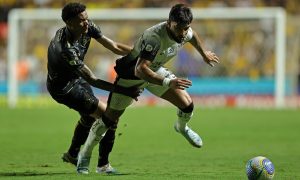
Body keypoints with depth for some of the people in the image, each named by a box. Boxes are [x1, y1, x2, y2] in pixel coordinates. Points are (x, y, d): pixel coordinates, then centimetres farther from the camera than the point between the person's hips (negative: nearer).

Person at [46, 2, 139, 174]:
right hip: (63, 87, -9)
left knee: (89, 117, 30)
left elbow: (114, 47, -11)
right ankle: (103, 165, 3)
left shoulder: (88, 27, -18)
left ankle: (72, 155, 54)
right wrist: (124, 91, -39)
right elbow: (92, 80, -37)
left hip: (76, 77, 9)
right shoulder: (65, 49, -39)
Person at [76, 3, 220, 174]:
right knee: (110, 119, -1)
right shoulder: (154, 37, -42)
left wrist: (204, 53, 25)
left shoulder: (184, 32, -18)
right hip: (131, 75, -6)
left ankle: (182, 127, 31)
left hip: (155, 70, 6)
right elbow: (140, 70, -49)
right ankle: (85, 155, 20)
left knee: (187, 105, -5)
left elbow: (193, 36, 10)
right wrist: (168, 83, -57)